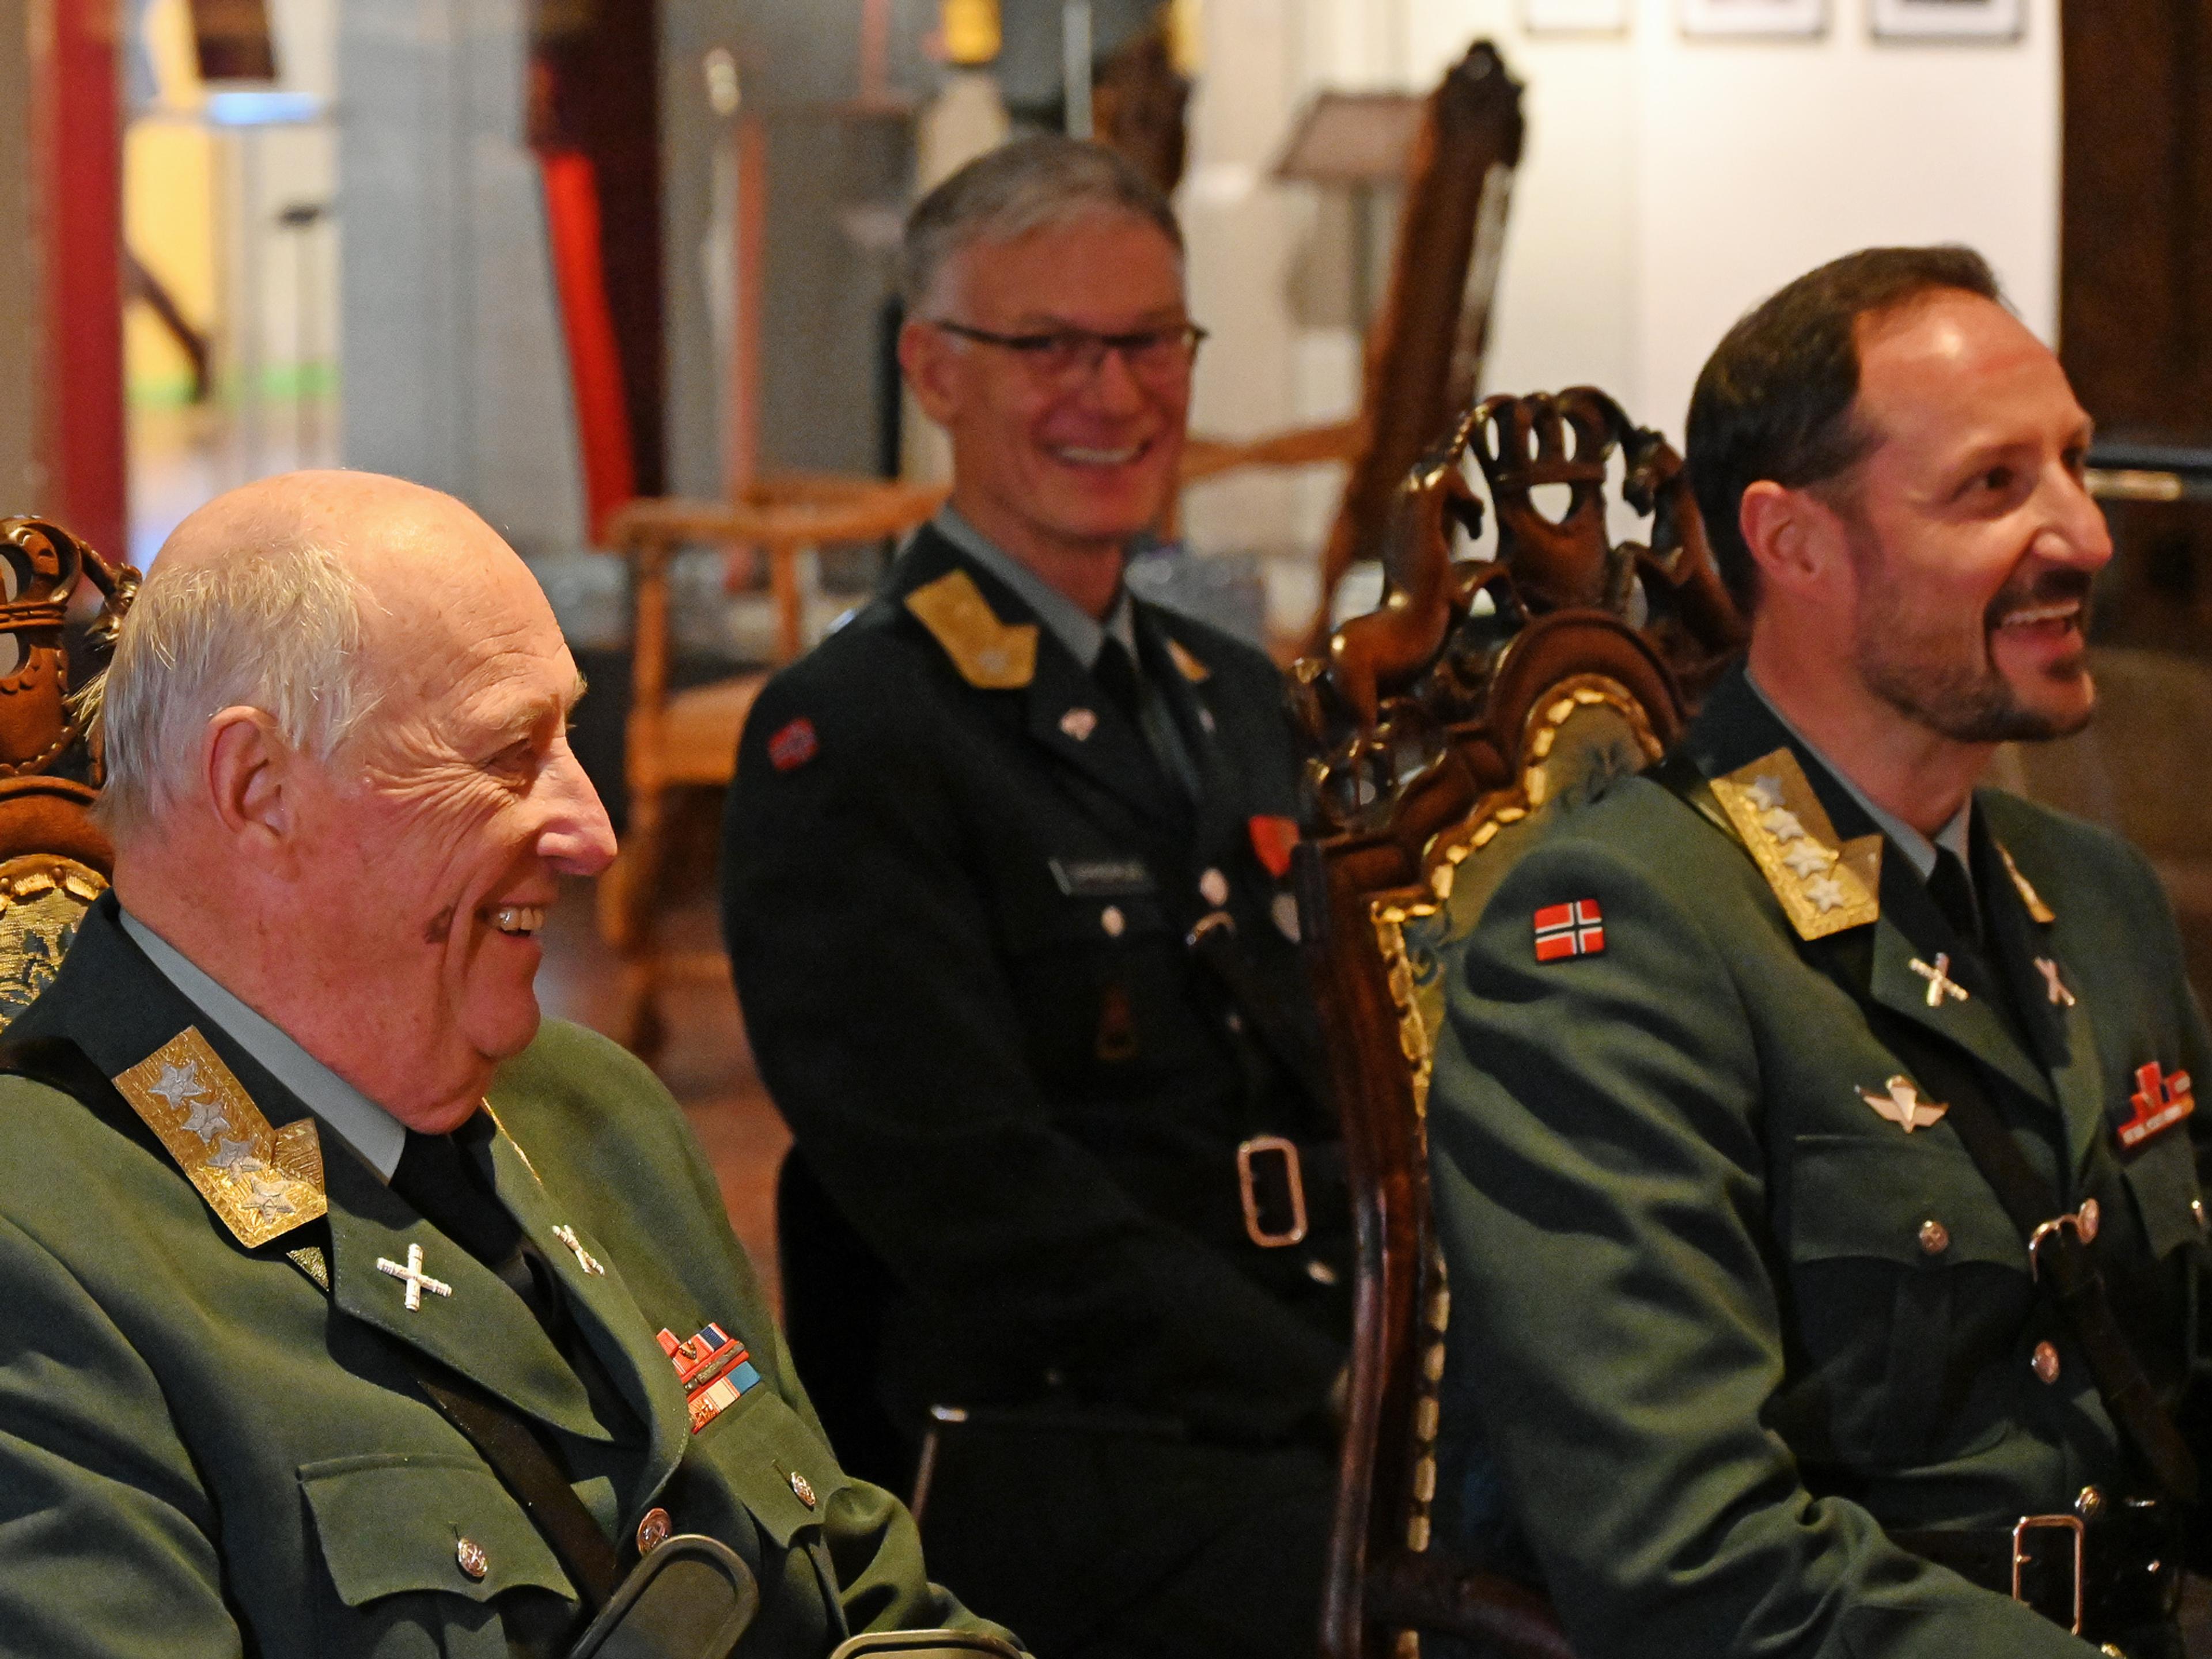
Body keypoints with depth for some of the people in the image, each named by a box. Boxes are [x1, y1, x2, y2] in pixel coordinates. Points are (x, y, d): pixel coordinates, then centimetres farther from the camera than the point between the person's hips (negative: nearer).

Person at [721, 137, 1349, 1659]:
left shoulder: (1238, 703, 21)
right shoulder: (846, 744, -5)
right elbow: (976, 1198, -12)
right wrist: (1337, 1399, -15)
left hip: (1300, 1433, 8)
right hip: (1059, 1469, -7)